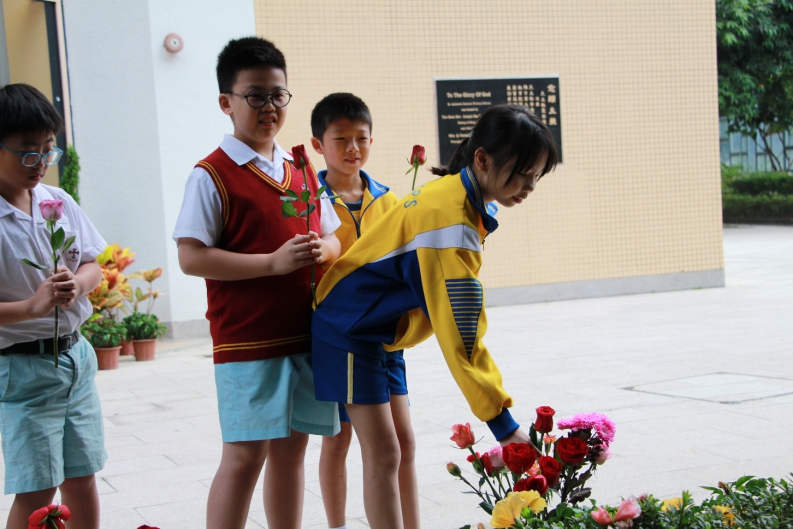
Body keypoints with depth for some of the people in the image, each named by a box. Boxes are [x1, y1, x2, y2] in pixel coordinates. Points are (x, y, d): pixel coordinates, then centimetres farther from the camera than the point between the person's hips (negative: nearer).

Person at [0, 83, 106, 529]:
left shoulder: (59, 202, 3)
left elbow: (93, 265, 11)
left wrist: (76, 283, -10)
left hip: (76, 354, 6)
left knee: (82, 477, 14)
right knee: (36, 491, -2)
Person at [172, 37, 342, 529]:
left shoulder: (301, 171, 13)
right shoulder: (213, 175, -8)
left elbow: (332, 238, 20)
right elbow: (192, 258, -15)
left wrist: (323, 249, -6)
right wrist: (273, 262, -20)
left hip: (305, 335, 6)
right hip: (246, 342, -6)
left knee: (292, 447, 12)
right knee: (245, 453, -5)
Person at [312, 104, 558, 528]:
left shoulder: (452, 191, -1)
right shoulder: (453, 223, -30)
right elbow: (462, 338, -32)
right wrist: (503, 425, -30)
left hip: (380, 329, 10)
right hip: (348, 330, -10)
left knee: (398, 443, 11)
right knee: (382, 452, -10)